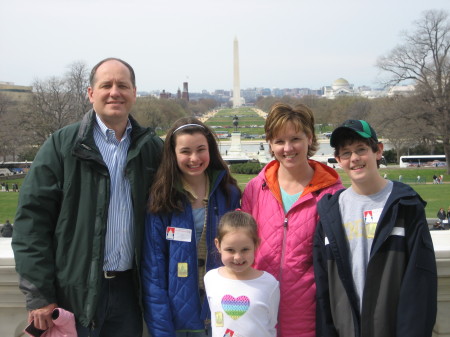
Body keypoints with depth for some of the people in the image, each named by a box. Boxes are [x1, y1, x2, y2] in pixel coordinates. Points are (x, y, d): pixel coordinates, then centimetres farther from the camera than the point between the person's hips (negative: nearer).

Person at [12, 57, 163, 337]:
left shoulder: (152, 148, 5)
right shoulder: (62, 145, -4)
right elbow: (32, 218, -7)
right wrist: (38, 296, -11)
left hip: (128, 289, 3)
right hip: (76, 291, -3)